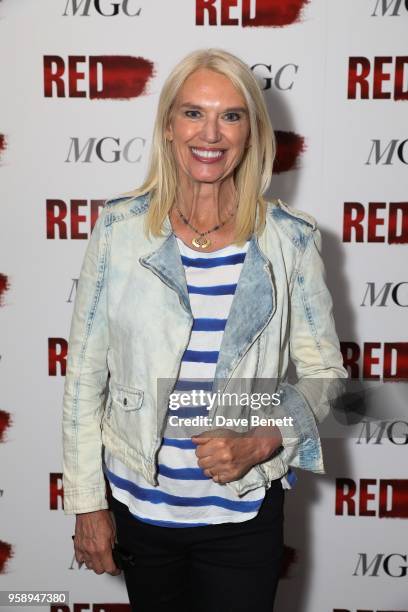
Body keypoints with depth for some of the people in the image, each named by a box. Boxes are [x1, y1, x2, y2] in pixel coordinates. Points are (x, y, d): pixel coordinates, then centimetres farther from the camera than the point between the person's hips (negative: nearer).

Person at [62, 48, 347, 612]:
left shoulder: (291, 239, -8)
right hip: (138, 502, 1)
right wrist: (87, 502, -3)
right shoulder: (119, 226, -8)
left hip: (245, 510, -1)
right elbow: (85, 370, -4)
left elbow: (324, 369, 0)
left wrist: (261, 442, -17)